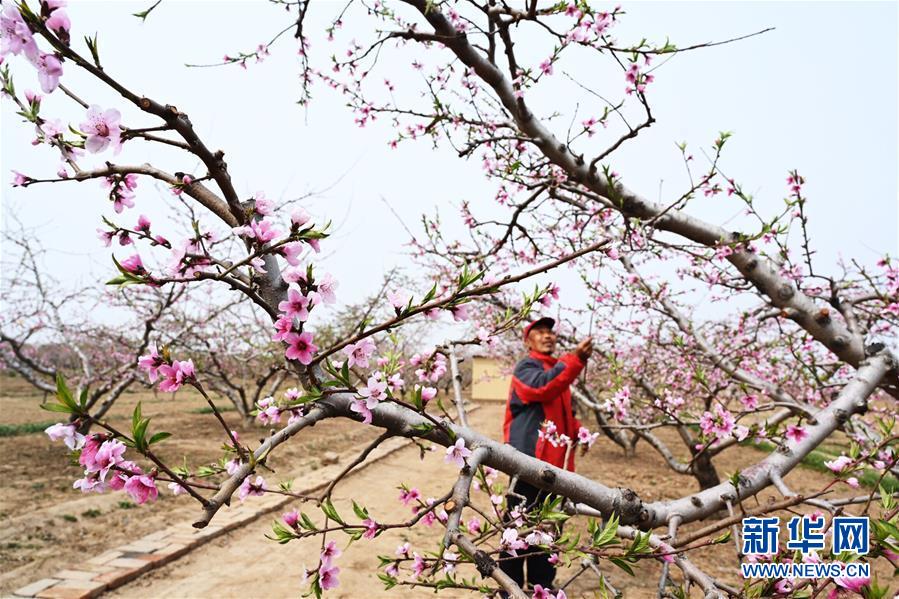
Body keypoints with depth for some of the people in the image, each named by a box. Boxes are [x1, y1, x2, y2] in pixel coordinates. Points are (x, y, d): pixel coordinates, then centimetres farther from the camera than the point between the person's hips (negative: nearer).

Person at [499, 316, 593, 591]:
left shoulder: (557, 370, 20)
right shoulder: (525, 367, -6)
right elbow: (541, 386, -29)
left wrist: (577, 430, 9)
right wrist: (576, 359, -37)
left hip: (555, 461, 9)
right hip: (529, 459, -8)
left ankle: (542, 585, 28)